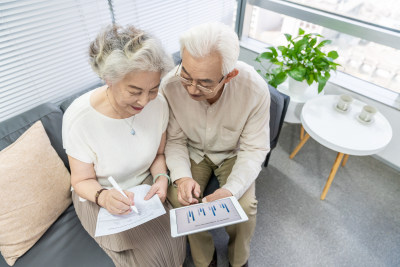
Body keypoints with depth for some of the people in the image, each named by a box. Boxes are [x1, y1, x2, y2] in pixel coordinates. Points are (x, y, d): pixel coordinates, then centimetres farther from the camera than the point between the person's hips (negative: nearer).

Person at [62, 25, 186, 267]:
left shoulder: (158, 103, -18)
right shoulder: (79, 118, -27)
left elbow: (159, 154, -2)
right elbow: (82, 181, -13)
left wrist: (161, 178, -21)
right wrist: (103, 196, -33)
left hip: (146, 184, 3)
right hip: (99, 196, -2)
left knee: (175, 243, -12)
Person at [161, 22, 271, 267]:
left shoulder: (255, 89, -29)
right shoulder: (171, 86, -26)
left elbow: (254, 148, -18)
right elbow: (175, 140, -11)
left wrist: (231, 190, -30)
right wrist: (181, 176, -28)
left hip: (233, 154, -1)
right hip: (193, 152, 2)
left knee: (245, 205, -19)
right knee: (179, 199, -19)